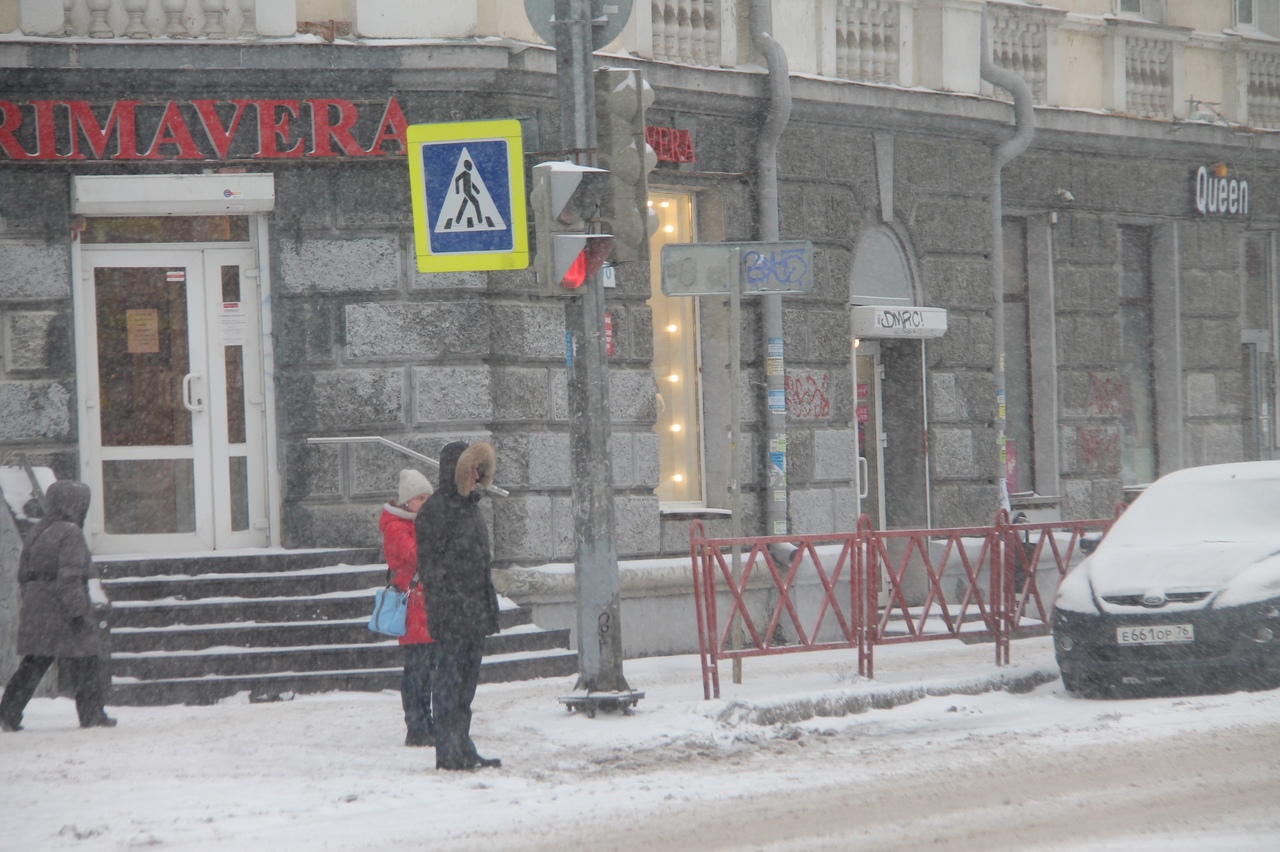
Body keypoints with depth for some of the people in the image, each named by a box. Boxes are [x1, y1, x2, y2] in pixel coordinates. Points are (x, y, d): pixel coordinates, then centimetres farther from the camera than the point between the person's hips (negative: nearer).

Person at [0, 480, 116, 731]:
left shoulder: (36, 533, 12)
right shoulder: (70, 534, -13)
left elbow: (24, 573, 17)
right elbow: (70, 575, -20)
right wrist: (77, 609, -19)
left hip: (36, 609, 8)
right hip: (62, 613, -8)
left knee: (33, 663, 10)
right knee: (85, 663, 4)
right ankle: (92, 714, 8)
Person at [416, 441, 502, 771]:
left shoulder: (469, 507, 17)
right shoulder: (435, 509, -10)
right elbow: (430, 565, -14)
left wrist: (489, 608, 20)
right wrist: (442, 608, -19)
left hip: (475, 615, 9)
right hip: (451, 615, -9)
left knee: (467, 681, 13)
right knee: (449, 679, -6)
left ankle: (462, 748, 19)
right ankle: (449, 752, -4)